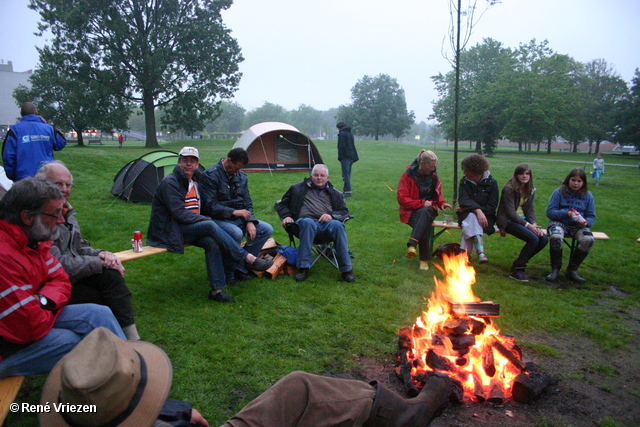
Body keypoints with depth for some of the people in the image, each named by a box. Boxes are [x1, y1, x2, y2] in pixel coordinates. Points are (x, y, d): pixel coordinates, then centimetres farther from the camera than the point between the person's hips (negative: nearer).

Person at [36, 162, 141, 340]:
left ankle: (132, 338, -16)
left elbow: (80, 246, 19)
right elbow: (58, 264, -22)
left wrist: (100, 254, -3)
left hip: (72, 277, 8)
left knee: (112, 275, -16)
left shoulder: (65, 211, 11)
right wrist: (100, 262, -15)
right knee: (109, 276, -21)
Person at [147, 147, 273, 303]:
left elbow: (203, 205, 20)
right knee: (210, 226, -29)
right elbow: (179, 212, -19)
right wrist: (206, 220, -17)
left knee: (211, 242, -24)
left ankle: (217, 289, -22)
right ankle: (250, 259, -27)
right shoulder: (170, 182, -12)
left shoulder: (196, 182, 13)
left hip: (190, 228, 7)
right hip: (170, 231, -7)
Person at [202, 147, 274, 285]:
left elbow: (247, 203, 11)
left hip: (238, 219, 7)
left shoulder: (242, 177, 9)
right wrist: (233, 212, -25)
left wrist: (250, 221, -7)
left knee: (267, 229, -8)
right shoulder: (210, 175, -13)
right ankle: (227, 273, -14)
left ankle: (241, 268, -5)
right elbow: (209, 206, -18)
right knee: (236, 233, -37)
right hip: (218, 220, -7)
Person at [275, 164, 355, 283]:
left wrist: (331, 215, -3)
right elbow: (281, 205, 27)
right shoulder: (298, 189, 23)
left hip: (327, 224, 1)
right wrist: (286, 216, 5)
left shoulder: (335, 194, 26)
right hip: (305, 224, -1)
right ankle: (303, 268, -38)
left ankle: (346, 269, -31)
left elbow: (345, 212, 18)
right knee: (308, 222, -39)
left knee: (337, 225, -36)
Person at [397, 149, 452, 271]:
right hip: (412, 211, -3)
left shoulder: (433, 175, 9)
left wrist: (442, 203, 1)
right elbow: (402, 198, -9)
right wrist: (422, 203, -16)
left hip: (429, 209, 3)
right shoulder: (408, 175, -6)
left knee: (425, 212, -37)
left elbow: (438, 194, 24)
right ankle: (424, 259, -31)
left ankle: (412, 244, -43)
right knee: (424, 225, -36)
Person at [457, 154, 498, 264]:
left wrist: (467, 208, -12)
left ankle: (466, 253, -35)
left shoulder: (491, 183, -4)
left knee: (470, 224, -34)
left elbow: (492, 207, -6)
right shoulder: (464, 181, 1)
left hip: (486, 217, -1)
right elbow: (463, 200, -13)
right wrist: (477, 210, -32)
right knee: (471, 216, -35)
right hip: (466, 216, 1)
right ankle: (480, 252, -48)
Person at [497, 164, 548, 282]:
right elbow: (511, 212, -18)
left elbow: (530, 210, 8)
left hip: (522, 219, 7)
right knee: (533, 238, -27)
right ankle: (517, 270, -16)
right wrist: (528, 225, -23)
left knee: (543, 239, -13)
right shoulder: (509, 188, -14)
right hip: (508, 221, -7)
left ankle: (520, 262, 6)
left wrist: (534, 224, -12)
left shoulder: (531, 190, 9)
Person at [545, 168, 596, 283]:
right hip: (559, 223, -3)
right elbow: (550, 212, -5)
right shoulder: (559, 192, -1)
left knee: (588, 239, -29)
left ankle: (572, 270, -9)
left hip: (578, 226, 3)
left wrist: (586, 222, -15)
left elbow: (591, 216, 9)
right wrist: (566, 213, -21)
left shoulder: (587, 195, 8)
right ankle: (555, 269, -14)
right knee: (556, 237, -37)